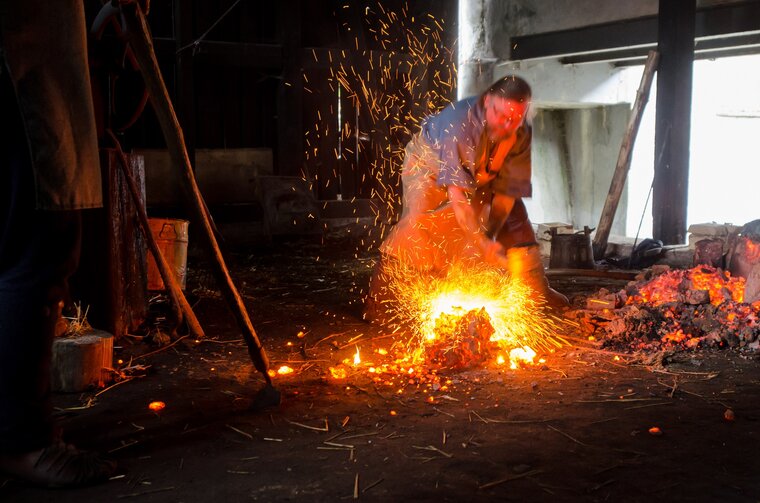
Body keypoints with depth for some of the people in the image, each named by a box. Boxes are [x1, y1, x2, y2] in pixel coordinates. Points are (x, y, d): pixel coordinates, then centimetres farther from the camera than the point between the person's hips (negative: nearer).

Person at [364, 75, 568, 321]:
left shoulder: (522, 134, -24)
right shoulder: (459, 123, -42)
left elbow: (507, 189, -19)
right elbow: (456, 194, -46)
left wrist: (491, 234, -30)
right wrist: (483, 241, -52)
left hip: (481, 173, 6)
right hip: (431, 162, -5)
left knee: (515, 218, 2)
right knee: (417, 222, -25)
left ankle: (536, 292, 20)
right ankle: (378, 300, -20)